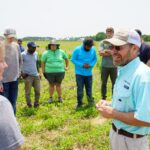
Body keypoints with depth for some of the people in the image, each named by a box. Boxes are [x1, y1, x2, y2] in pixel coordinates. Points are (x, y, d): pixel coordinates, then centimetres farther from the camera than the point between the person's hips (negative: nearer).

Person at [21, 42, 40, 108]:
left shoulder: (36, 54, 9)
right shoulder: (23, 54, -8)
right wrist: (22, 73, -13)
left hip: (36, 75, 5)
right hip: (28, 76, -5)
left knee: (38, 91, 8)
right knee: (28, 92, 4)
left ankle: (36, 104, 24)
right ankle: (29, 105, 18)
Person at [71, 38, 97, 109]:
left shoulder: (93, 50, -1)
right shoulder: (77, 50, -10)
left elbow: (95, 59, 7)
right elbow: (73, 59, -8)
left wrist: (91, 65, -14)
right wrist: (82, 65, -18)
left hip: (89, 73, 3)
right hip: (79, 73, -2)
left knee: (89, 89, 11)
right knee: (80, 89, -1)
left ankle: (90, 102, 29)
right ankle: (79, 103, 14)